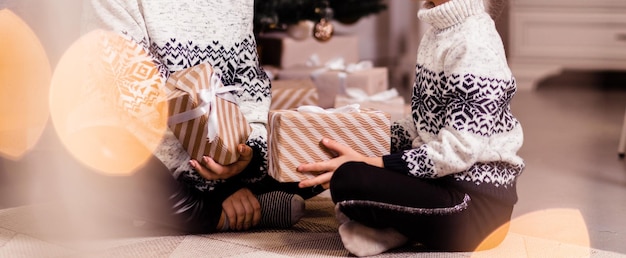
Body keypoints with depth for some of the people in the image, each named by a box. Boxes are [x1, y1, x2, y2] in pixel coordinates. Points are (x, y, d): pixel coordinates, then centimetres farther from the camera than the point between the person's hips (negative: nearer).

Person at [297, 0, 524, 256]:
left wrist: (368, 163, -24)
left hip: (475, 199, -9)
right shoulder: (440, 31, 9)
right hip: (442, 178, 9)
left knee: (348, 181, -28)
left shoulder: (474, 45, -17)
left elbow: (459, 151, -22)